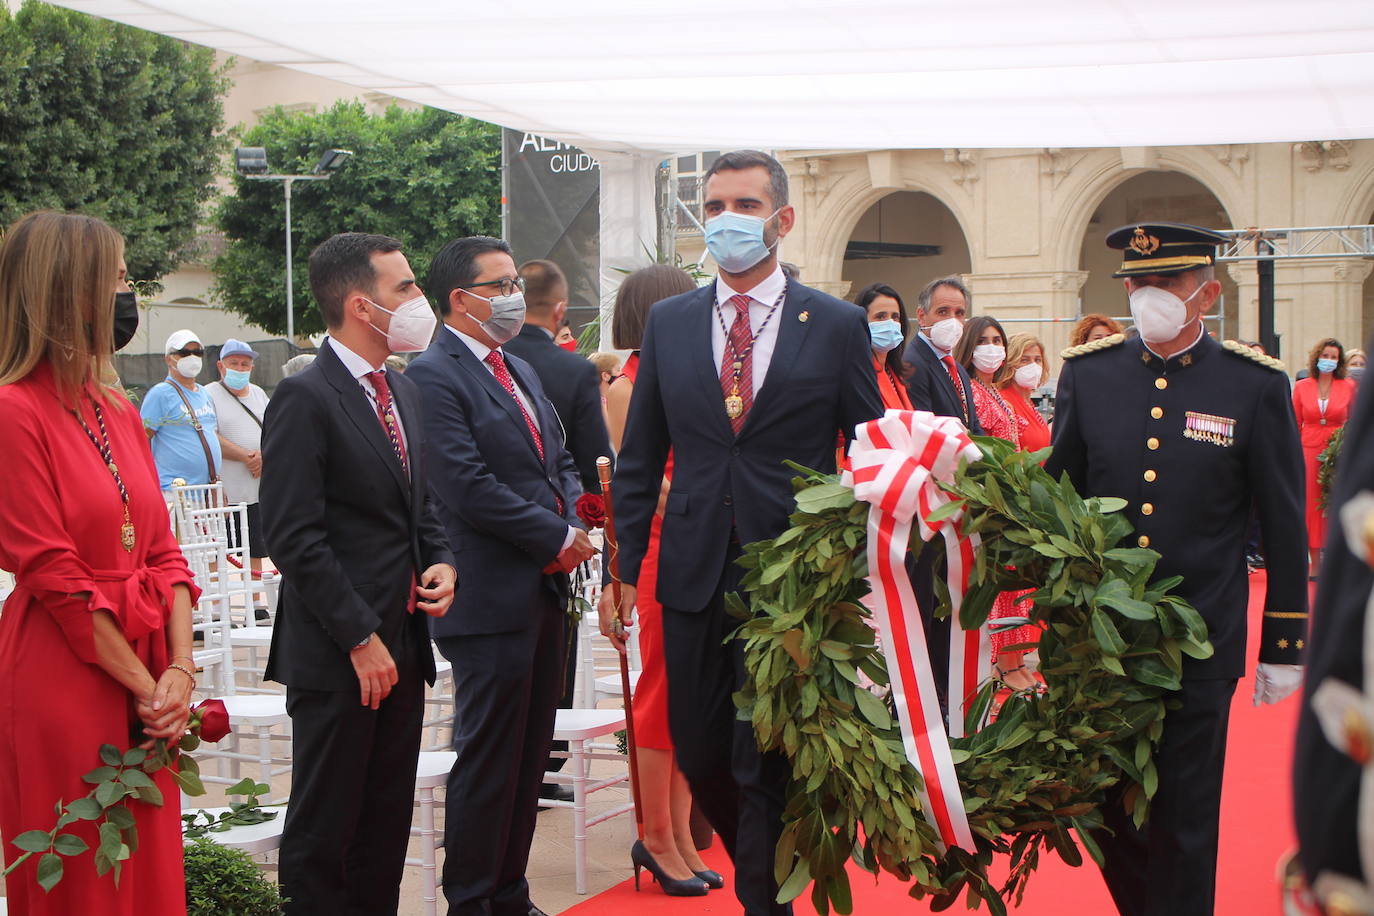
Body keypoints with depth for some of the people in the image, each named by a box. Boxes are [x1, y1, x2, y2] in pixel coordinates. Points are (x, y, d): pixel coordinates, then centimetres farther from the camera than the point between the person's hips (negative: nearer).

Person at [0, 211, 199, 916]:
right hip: (64, 684, -7)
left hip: (145, 679, 7)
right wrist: (147, 688, -12)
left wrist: (179, 670, -4)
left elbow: (162, 551, 10)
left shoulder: (120, 413, 11)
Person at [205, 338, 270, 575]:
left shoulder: (258, 394, 17)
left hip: (256, 492, 6)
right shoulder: (210, 394, -3)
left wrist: (264, 454, -7)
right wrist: (247, 456, -15)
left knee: (255, 555, 10)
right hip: (223, 493, -6)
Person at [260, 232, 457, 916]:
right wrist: (360, 639, -17)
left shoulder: (403, 391, 14)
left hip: (402, 645, 8)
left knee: (389, 822, 14)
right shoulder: (305, 398, -13)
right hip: (336, 654, -8)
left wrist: (442, 562, 3)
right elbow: (294, 539, -17)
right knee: (323, 833, 1)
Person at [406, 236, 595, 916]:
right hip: (491, 600, -9)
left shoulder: (521, 371, 18)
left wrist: (572, 523, -1)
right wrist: (558, 537, -13)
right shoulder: (434, 376, -12)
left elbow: (559, 460, 20)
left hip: (545, 591, 9)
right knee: (487, 760, -1)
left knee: (529, 756, 14)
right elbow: (468, 489, -20)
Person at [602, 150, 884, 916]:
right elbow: (640, 459, 10)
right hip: (696, 575, 3)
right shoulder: (669, 323, 7)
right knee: (698, 753, 10)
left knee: (769, 762, 0)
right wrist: (624, 570, 5)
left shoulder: (838, 326, 0)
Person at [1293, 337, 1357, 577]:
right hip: (1309, 451, 1)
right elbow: (1295, 424, 10)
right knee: (1311, 505, -1)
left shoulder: (1349, 387, 5)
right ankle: (1315, 564, 5)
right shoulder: (1302, 387, 7)